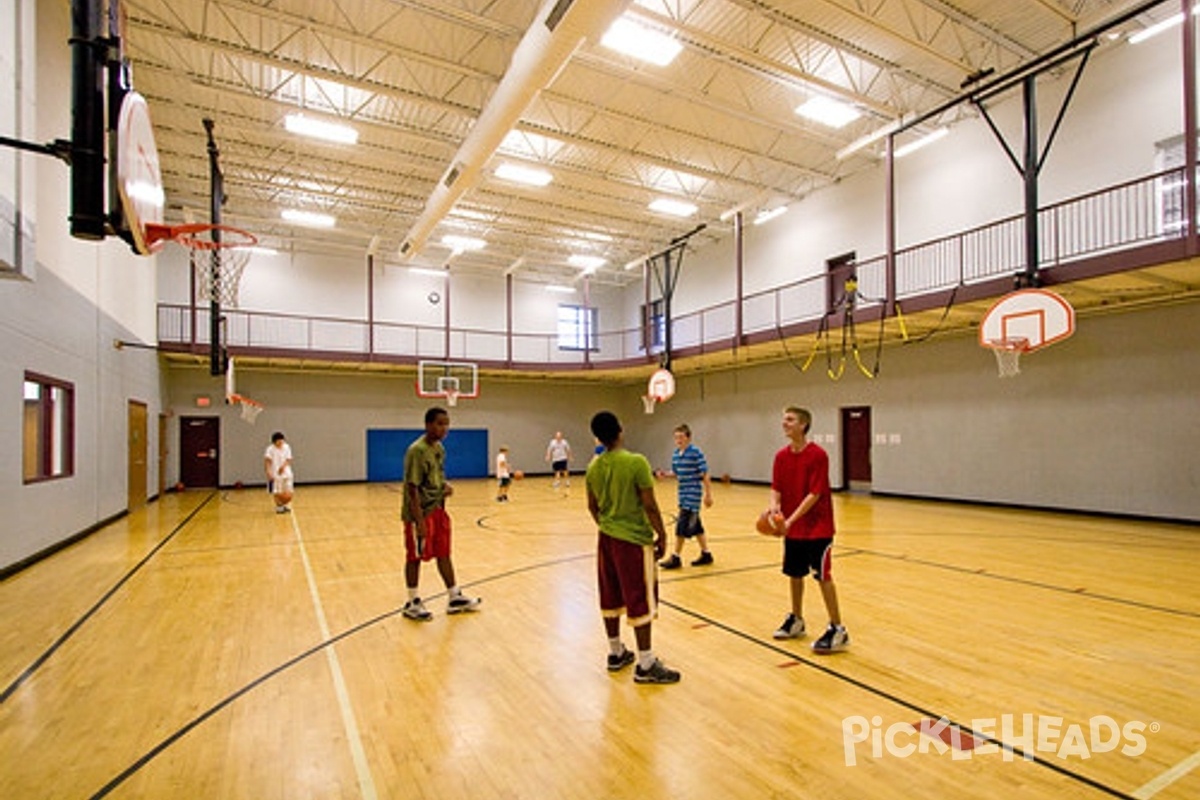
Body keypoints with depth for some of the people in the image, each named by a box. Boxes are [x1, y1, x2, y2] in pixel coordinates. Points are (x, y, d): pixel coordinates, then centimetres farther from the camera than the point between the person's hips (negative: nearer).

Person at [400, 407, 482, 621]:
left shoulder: (439, 448, 7)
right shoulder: (417, 450, -19)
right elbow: (412, 488, -21)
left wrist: (445, 486, 0)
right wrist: (419, 520, -23)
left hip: (438, 509, 8)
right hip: (420, 512, -8)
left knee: (444, 554, 14)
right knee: (415, 557, 5)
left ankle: (455, 598, 24)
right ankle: (412, 604, 20)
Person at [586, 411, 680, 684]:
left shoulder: (594, 466, 1)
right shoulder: (636, 462, -18)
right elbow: (649, 506, -17)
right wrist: (662, 536, -5)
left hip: (607, 539, 7)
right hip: (634, 539, -7)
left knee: (610, 597, 16)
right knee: (640, 601, 2)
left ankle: (616, 653, 30)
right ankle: (645, 665, 10)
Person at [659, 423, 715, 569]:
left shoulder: (696, 453, -15)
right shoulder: (675, 454, 6)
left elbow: (704, 475, -13)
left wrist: (708, 494, -13)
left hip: (693, 495, -7)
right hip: (683, 494, 7)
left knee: (683, 525, -6)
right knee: (695, 525, 15)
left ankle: (676, 558, 4)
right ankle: (706, 554, 28)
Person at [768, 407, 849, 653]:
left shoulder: (818, 455, -17)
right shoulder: (781, 456, 2)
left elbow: (814, 494, -20)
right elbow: (776, 488, 2)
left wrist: (791, 520, -26)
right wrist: (774, 505, -20)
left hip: (817, 527, -6)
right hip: (792, 528, 6)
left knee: (823, 576, -2)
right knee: (795, 574, 15)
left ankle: (837, 630, 12)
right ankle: (796, 620, 32)